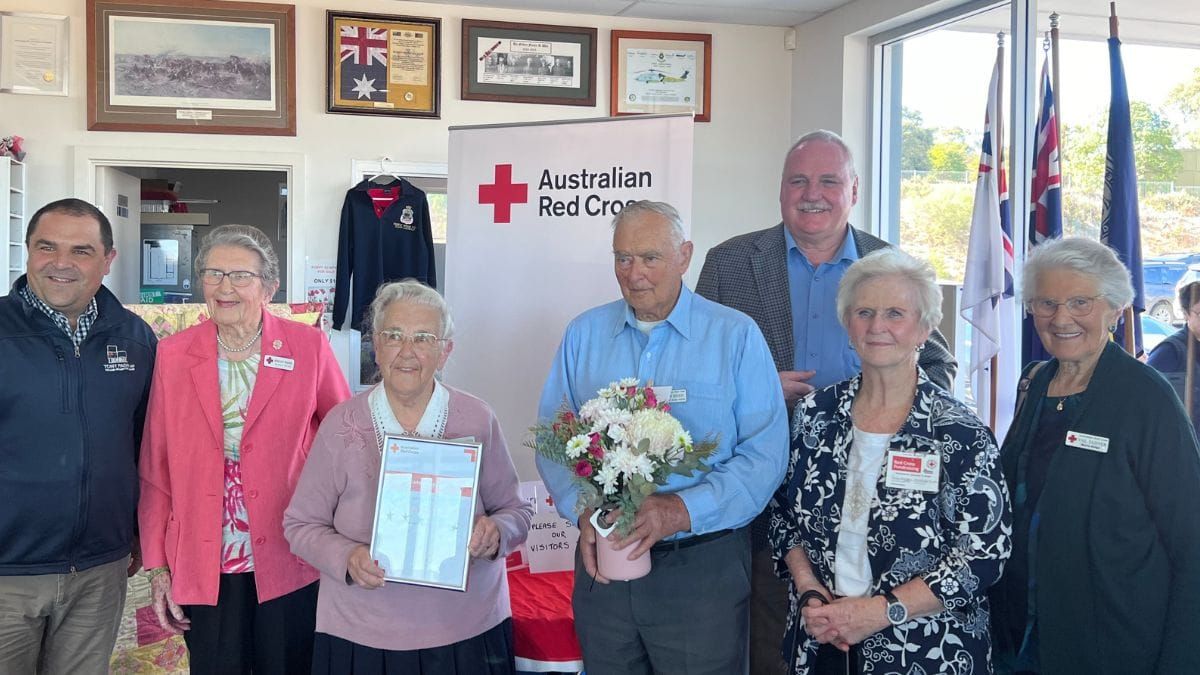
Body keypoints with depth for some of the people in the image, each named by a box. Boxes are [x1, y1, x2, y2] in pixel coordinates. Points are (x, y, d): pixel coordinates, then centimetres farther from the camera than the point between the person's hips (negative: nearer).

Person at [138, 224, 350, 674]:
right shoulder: (173, 355, 0)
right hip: (204, 566, 1)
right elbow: (155, 466, 2)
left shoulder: (308, 347, -5)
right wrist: (157, 566, 1)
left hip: (288, 566, -1)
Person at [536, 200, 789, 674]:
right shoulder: (584, 333, 5)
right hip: (602, 561, 3)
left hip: (702, 567, -3)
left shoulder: (736, 336, -5)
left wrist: (683, 511, -22)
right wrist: (582, 510, -12)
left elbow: (766, 452, -11)